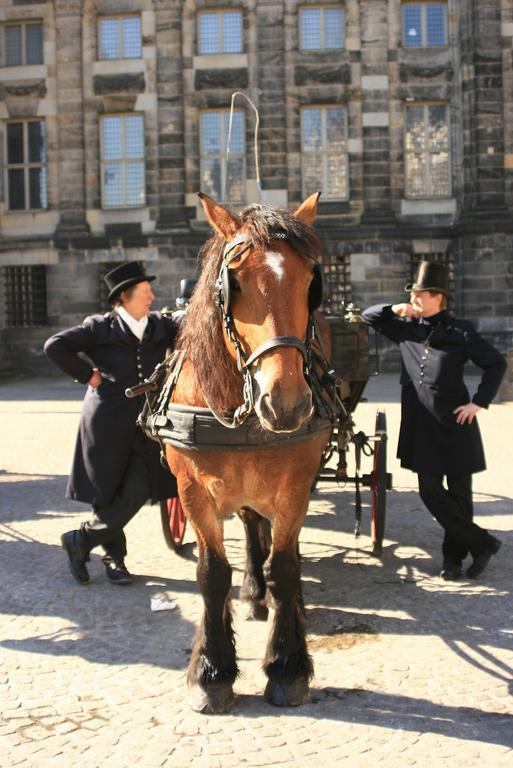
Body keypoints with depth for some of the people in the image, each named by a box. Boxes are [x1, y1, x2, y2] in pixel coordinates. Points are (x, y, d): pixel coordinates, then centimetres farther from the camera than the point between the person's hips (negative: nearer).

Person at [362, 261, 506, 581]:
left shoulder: (460, 332, -6)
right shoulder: (406, 328, 6)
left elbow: (496, 364, -1)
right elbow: (368, 316, 17)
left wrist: (479, 402, -7)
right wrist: (394, 310, -2)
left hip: (456, 423, -4)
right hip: (422, 426, 4)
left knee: (459, 493, 6)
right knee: (431, 491, 4)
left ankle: (454, 556, 21)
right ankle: (482, 543, 17)